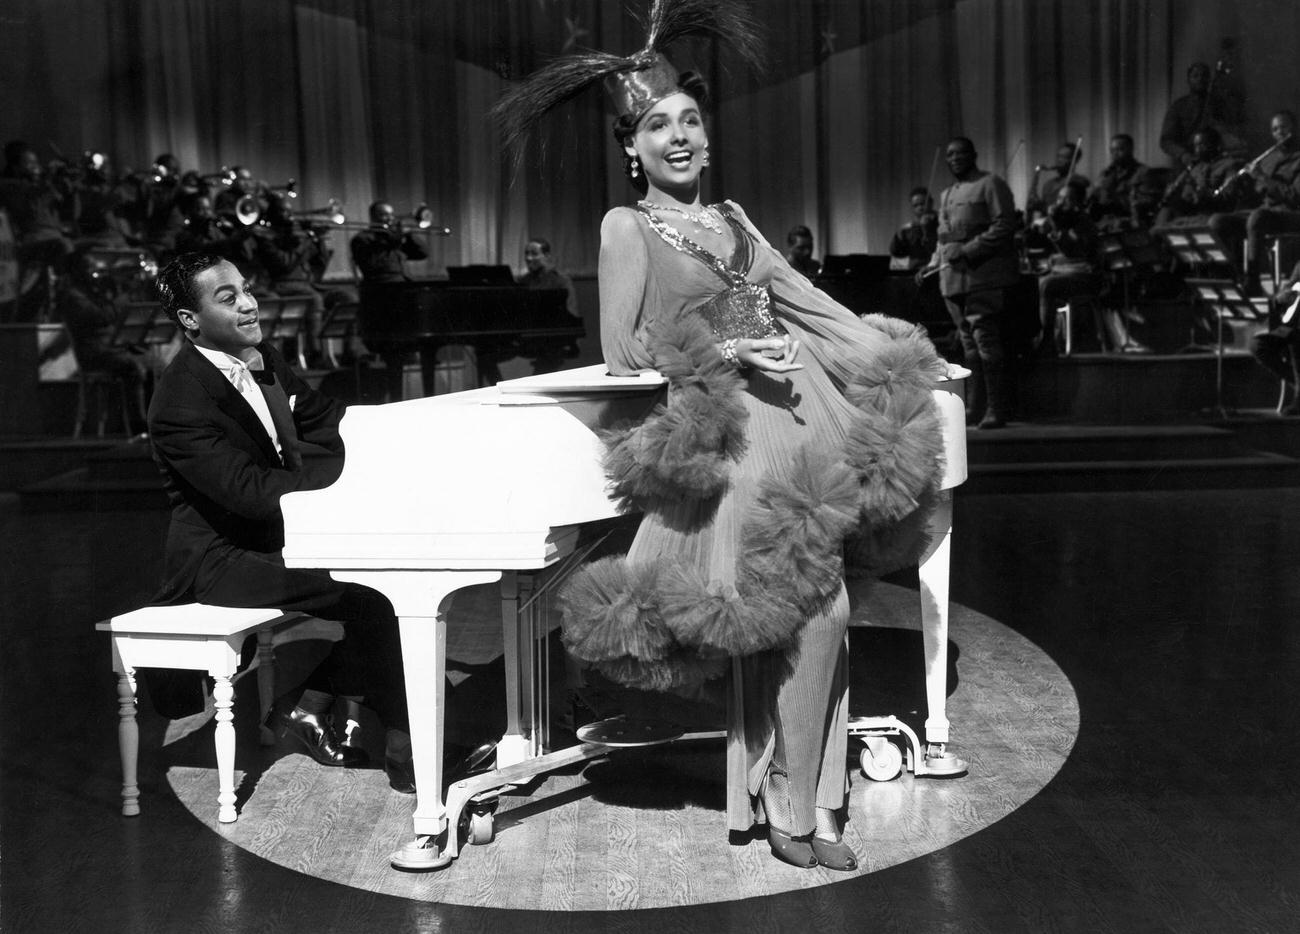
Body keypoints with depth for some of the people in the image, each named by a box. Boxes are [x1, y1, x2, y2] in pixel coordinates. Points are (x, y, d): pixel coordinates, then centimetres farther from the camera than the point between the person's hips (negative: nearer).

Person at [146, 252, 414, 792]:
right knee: (371, 595, -22)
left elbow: (332, 421, 13)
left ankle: (311, 703, 2)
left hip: (274, 536, 9)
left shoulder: (262, 362, 6)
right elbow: (251, 490, -29)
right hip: (221, 561, -9)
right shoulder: (181, 400, -21)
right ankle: (403, 749, -11)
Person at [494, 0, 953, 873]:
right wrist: (729, 353, -13)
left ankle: (790, 796, 20)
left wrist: (892, 351, 15)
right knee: (819, 610, -13)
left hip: (800, 418, 6)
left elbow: (810, 302, 20)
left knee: (810, 611, 5)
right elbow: (622, 351, -5)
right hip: (737, 432, -6)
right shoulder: (627, 226, 1)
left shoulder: (731, 218, 18)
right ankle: (798, 812, 4)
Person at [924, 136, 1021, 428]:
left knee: (985, 340, -11)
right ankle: (976, 408, 14)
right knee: (969, 344, 9)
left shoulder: (991, 184, 0)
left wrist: (968, 251, -17)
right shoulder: (946, 195, 23)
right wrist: (933, 263, 11)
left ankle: (997, 411, -8)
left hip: (983, 276, -7)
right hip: (953, 279, 8)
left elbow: (1005, 227, -11)